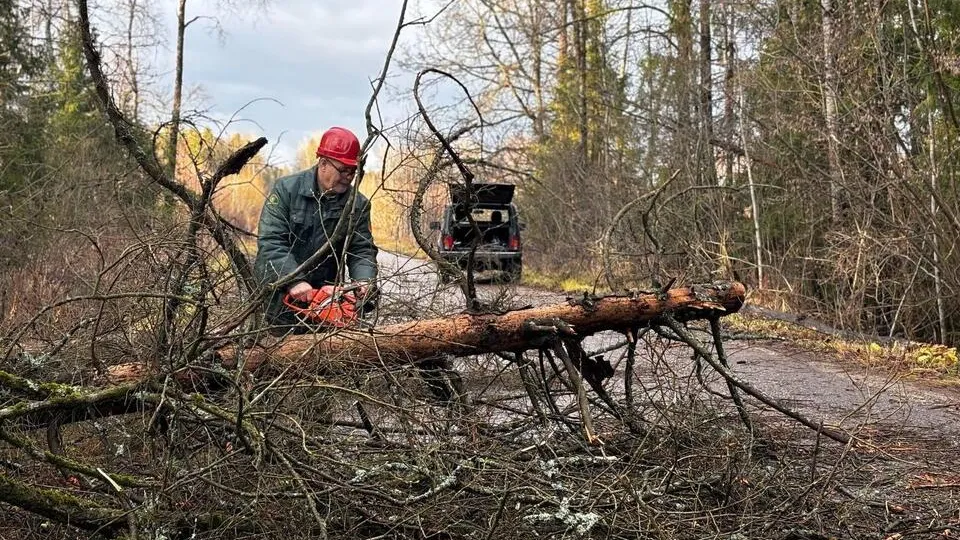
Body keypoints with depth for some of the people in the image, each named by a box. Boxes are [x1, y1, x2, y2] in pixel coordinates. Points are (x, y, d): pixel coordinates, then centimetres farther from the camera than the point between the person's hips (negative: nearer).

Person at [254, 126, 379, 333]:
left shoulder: (358, 204, -1)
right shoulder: (286, 189, -11)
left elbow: (362, 250, -2)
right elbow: (271, 242, -19)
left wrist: (365, 281, -23)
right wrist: (294, 281, -31)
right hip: (280, 291, -3)